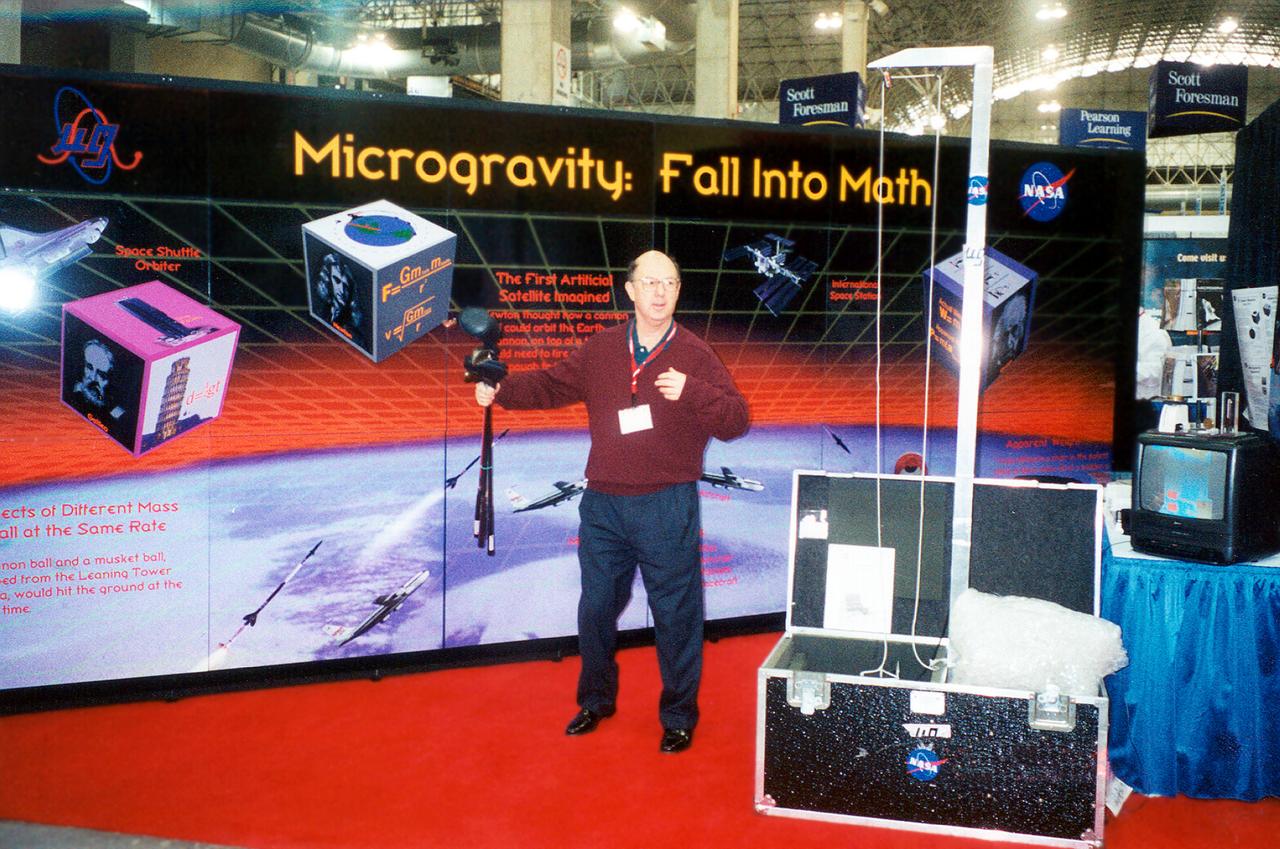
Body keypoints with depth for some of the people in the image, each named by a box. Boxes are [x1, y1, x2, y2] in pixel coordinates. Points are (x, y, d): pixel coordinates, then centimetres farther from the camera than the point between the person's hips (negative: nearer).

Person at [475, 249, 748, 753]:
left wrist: (691, 391, -24)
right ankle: (596, 701, 35)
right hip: (603, 505, 4)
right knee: (595, 607, 14)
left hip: (667, 508, -3)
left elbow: (736, 422, -9)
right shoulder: (601, 350, 7)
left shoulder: (695, 356, -4)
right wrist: (501, 391, 3)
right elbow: (551, 385, 17)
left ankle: (679, 716, 21)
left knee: (675, 614, 4)